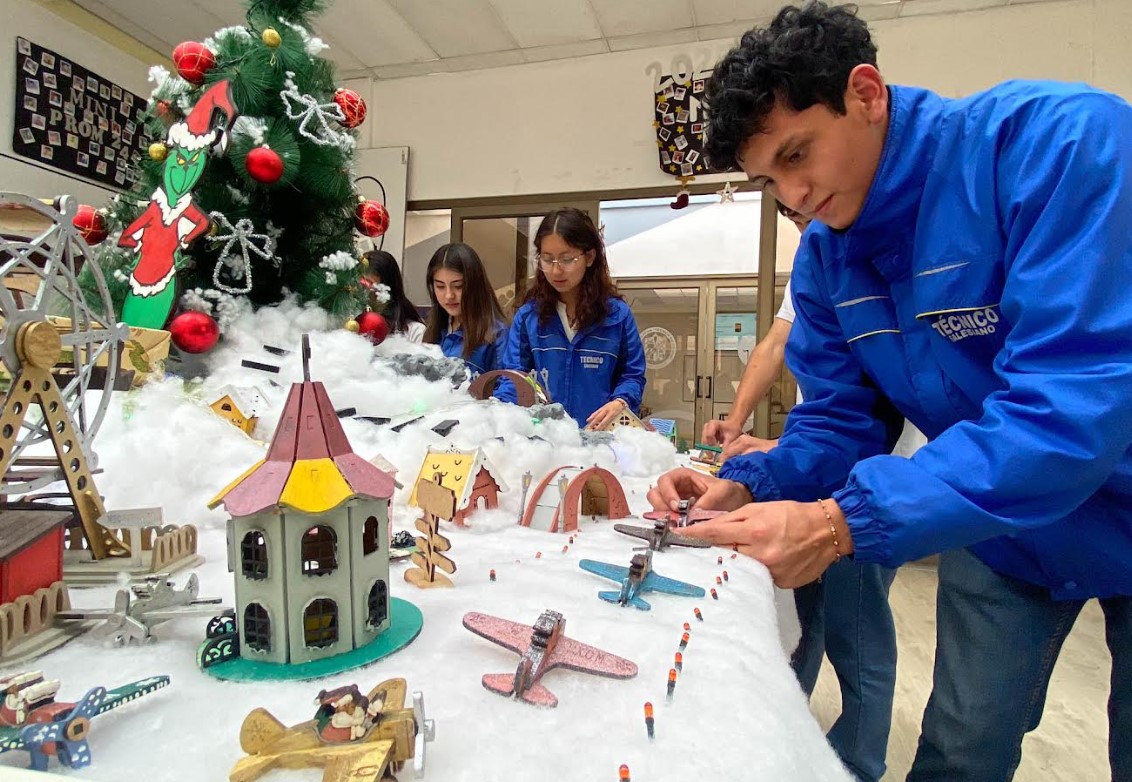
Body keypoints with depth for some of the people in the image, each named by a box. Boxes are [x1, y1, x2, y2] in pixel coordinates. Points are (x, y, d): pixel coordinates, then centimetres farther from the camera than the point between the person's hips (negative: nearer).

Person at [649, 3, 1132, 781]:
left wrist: (846, 522, -40)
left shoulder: (1060, 140, -26)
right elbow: (840, 420, -4)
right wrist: (746, 485, -22)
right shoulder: (822, 260, -8)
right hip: (999, 531, 4)